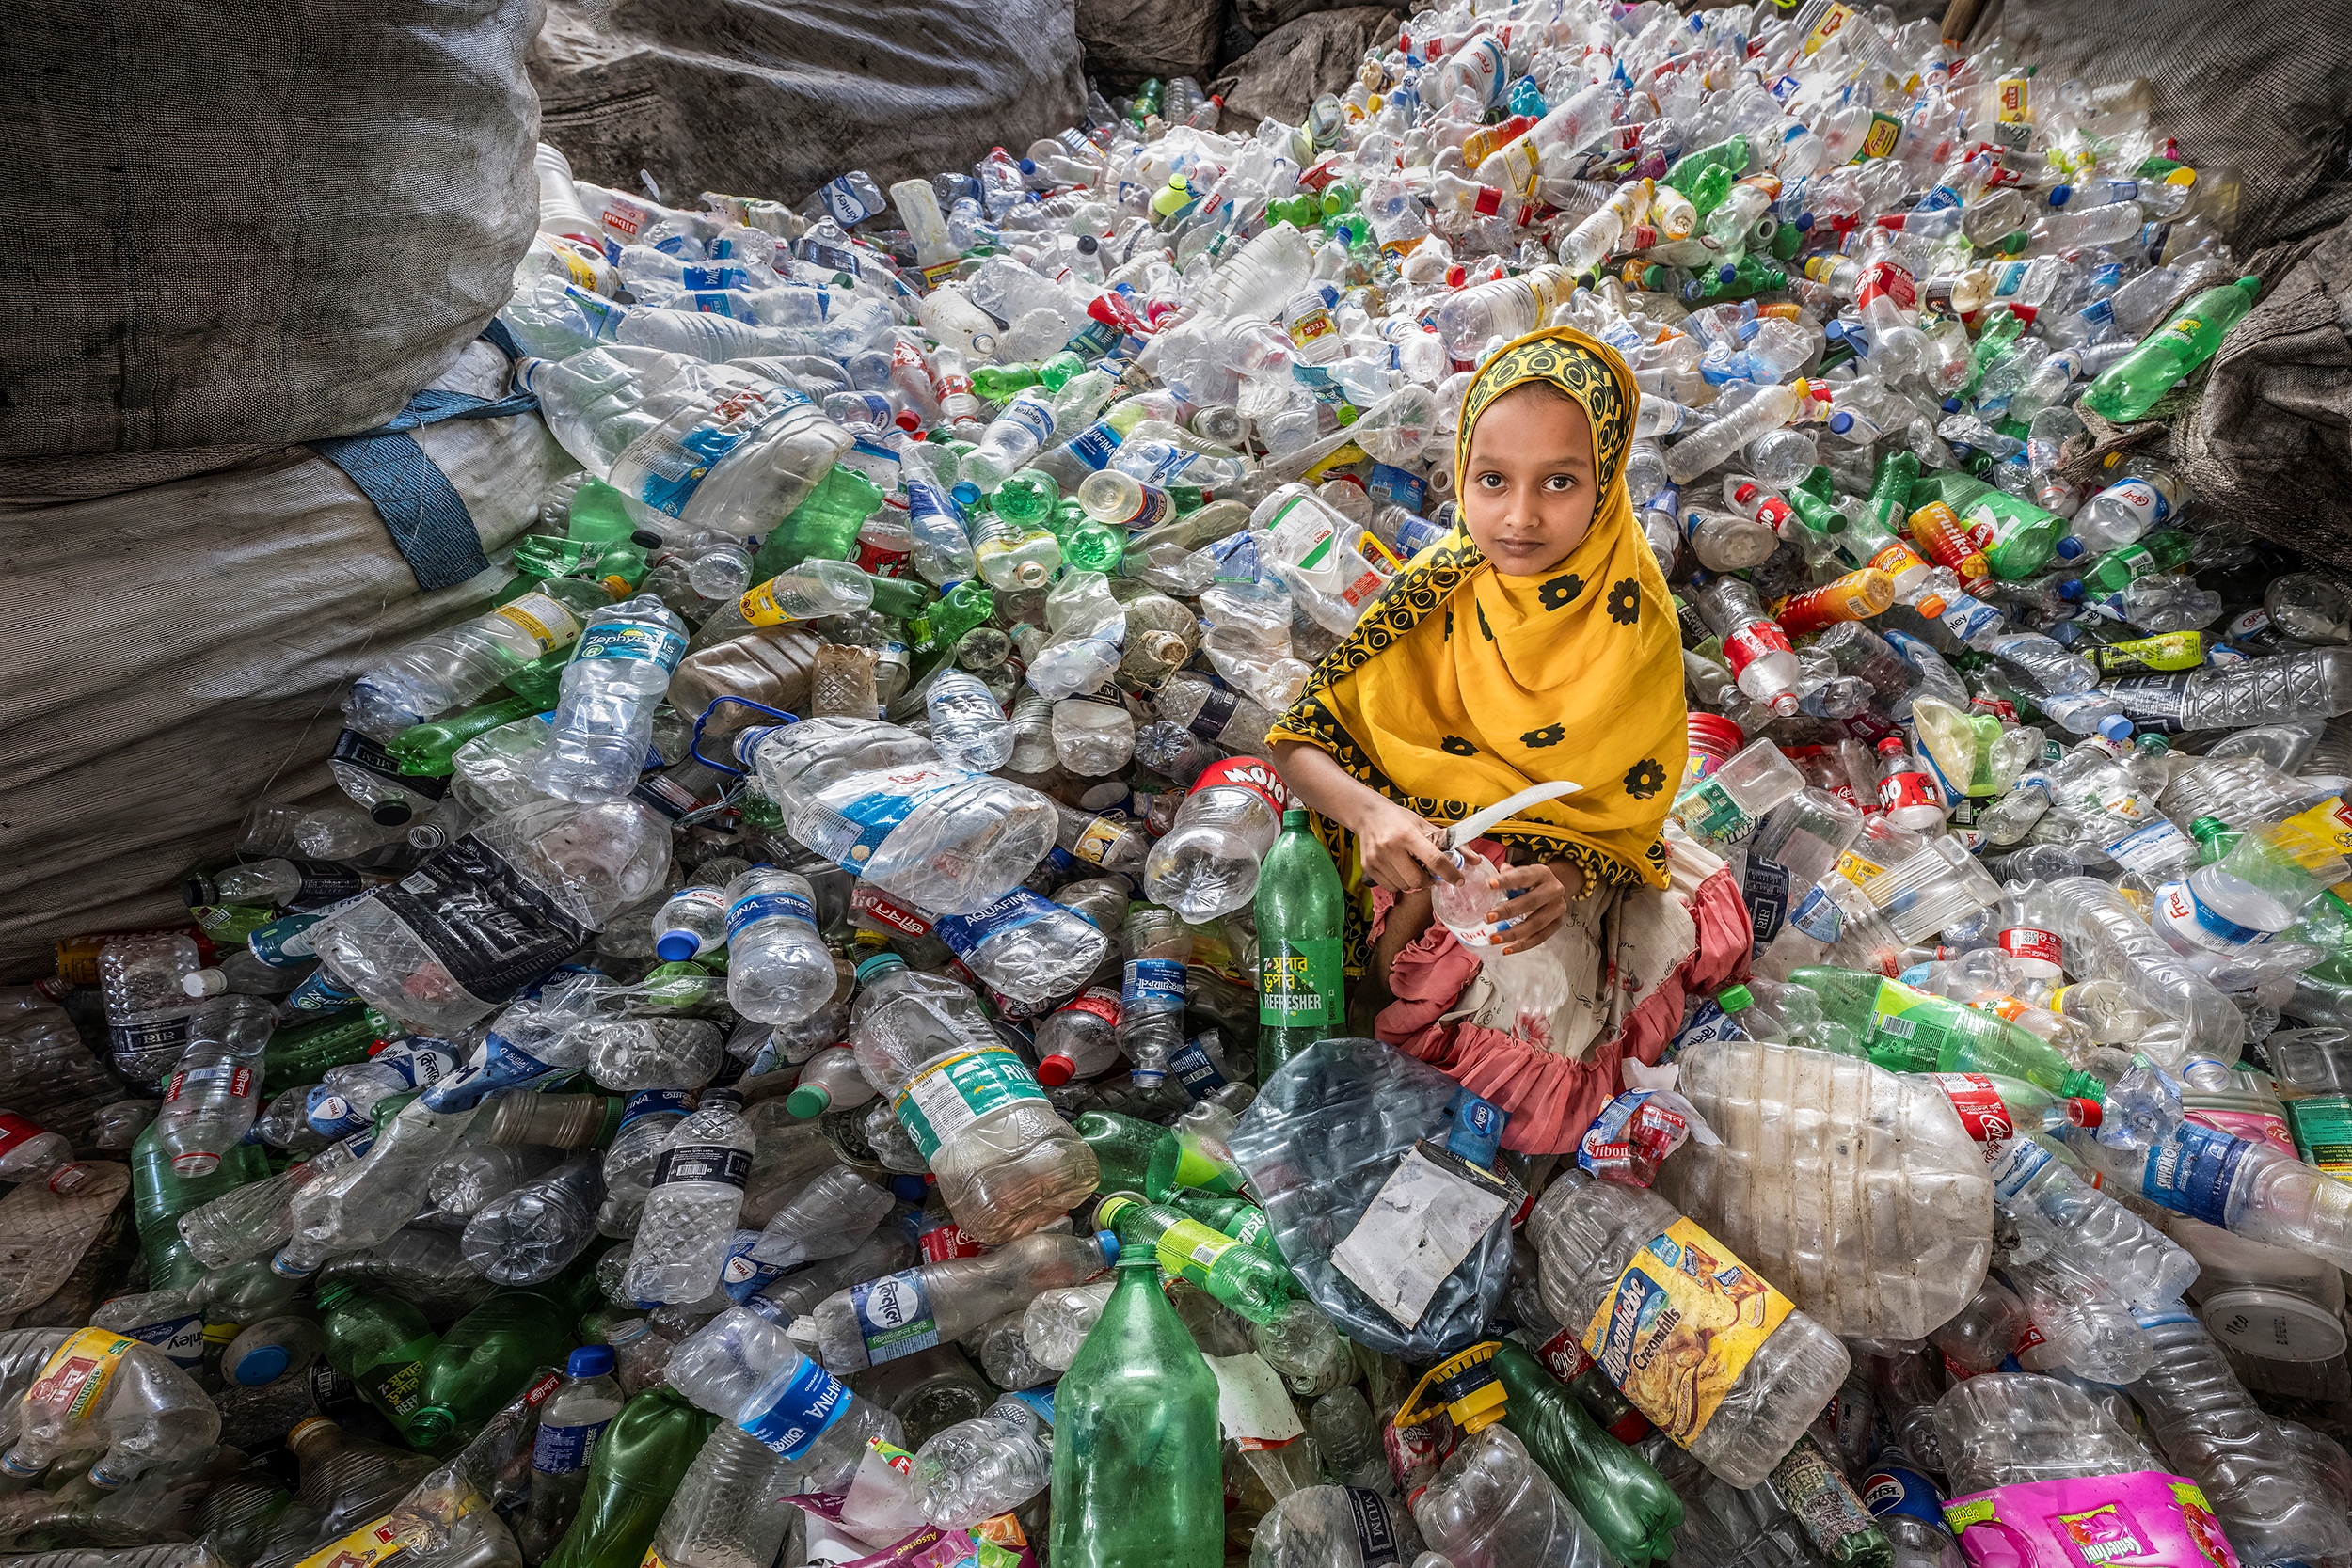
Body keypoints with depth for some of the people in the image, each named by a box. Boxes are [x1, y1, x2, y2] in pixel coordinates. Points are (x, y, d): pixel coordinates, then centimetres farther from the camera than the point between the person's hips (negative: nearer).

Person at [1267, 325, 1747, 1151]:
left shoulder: (1635, 629, -15)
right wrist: (1370, 811, -34)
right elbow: (1298, 741, -14)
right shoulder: (1434, 596, -15)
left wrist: (1564, 882, -31)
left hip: (1559, 876, 0)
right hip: (1429, 865, 0)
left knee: (1534, 1099, -17)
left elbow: (1628, 816, -9)